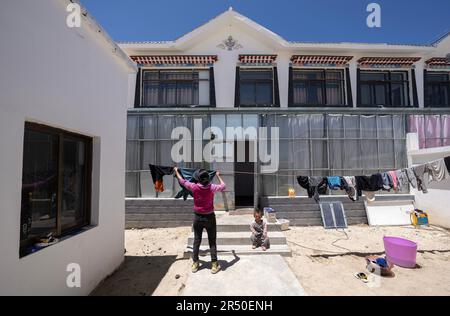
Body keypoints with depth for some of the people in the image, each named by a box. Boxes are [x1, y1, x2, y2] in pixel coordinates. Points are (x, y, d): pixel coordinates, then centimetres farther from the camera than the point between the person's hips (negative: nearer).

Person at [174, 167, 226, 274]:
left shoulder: (194, 187, -14)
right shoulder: (212, 187, -16)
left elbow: (182, 181, 3)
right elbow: (223, 186, 3)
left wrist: (176, 171, 19)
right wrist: (218, 176, 18)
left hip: (198, 217, 2)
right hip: (209, 217, -1)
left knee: (196, 241, 15)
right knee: (212, 242, 9)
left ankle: (195, 264, 26)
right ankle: (214, 265, 16)